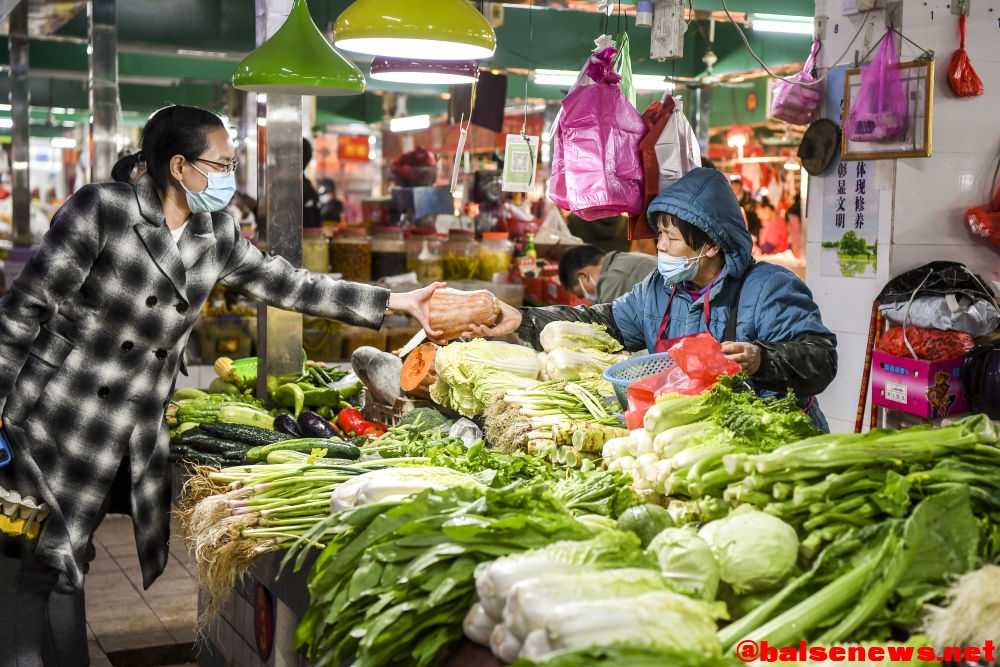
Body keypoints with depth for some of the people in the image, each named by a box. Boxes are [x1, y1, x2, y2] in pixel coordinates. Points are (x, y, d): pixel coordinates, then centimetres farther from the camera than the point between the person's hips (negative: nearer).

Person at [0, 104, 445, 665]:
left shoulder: (217, 234, 6)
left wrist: (396, 302, 7)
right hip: (59, 424, -6)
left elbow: (289, 285, 10)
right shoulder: (101, 210, -13)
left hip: (143, 434, 6)